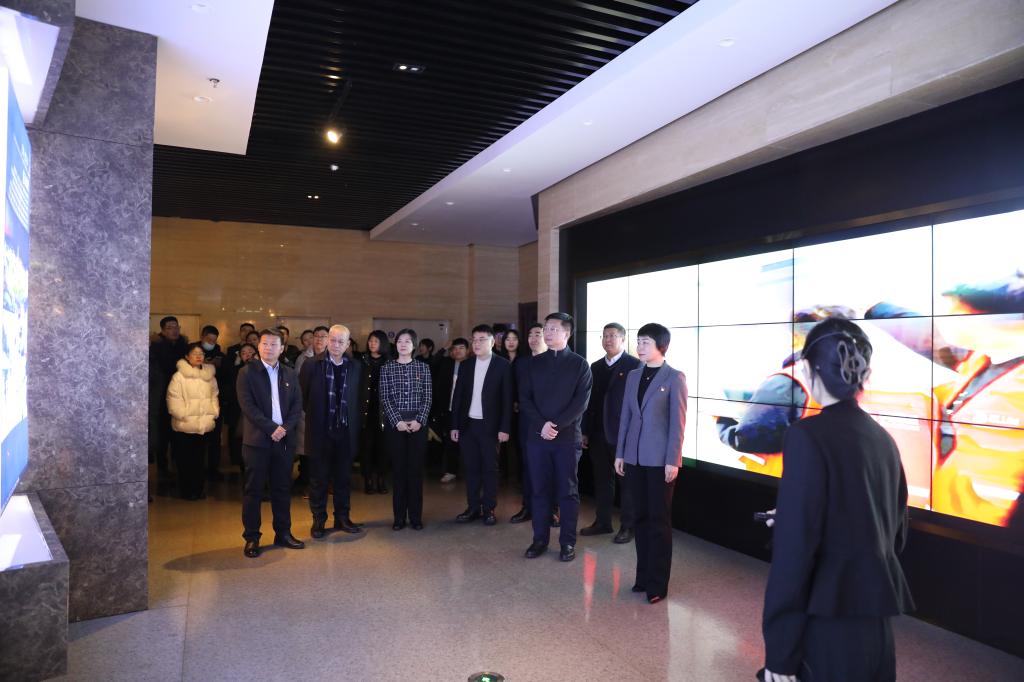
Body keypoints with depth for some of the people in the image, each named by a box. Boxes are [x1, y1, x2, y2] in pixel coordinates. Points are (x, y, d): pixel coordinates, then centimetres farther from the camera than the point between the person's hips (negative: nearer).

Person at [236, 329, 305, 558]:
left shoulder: (290, 374, 11)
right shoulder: (247, 372, 0)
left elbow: (297, 405, 7)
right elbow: (248, 405, -9)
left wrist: (285, 428, -9)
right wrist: (271, 428, -15)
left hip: (284, 439, 4)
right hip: (257, 439, -3)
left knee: (282, 488, 10)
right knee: (253, 489, 2)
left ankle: (283, 533, 20)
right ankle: (251, 538, 11)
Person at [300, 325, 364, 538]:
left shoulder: (356, 366, 4)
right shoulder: (312, 365, -4)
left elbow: (358, 398, 9)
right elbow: (302, 397, 1)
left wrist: (356, 423, 4)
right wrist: (312, 416, 1)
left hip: (346, 431, 2)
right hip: (320, 430, -2)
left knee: (344, 477, 11)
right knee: (319, 478, 8)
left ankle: (342, 517, 24)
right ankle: (318, 519, 21)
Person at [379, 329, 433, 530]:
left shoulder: (423, 368, 6)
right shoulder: (387, 368, 4)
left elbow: (427, 398, 3)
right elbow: (385, 398, -1)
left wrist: (420, 421, -10)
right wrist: (397, 421, -10)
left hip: (417, 423, 0)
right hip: (394, 424, 0)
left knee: (416, 468, 3)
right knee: (398, 469, 3)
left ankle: (415, 516, 12)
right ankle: (399, 517, 12)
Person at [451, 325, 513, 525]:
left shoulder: (503, 365, -4)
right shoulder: (466, 366, 8)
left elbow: (507, 399, -6)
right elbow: (457, 397, 10)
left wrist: (505, 428, -10)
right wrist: (454, 425, 5)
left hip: (490, 426, -4)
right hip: (467, 425, 4)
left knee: (490, 469, 5)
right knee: (471, 468, 9)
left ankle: (489, 509, 15)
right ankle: (473, 508, 19)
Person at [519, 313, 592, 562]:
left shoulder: (580, 364, 1)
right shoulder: (534, 363, 9)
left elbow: (581, 402, -7)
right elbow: (524, 398, 3)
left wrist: (557, 426, -15)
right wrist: (542, 425, -11)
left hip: (567, 437, -2)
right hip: (537, 436, 3)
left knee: (568, 491, 5)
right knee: (540, 489, 8)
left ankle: (568, 542, 15)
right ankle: (540, 539, 19)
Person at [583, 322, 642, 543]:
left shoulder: (635, 365, -7)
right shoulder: (596, 367, 11)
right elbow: (590, 400, 12)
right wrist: (586, 431, 9)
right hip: (599, 435, 5)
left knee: (626, 482, 6)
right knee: (602, 481, 14)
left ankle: (627, 527, 18)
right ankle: (602, 522, 27)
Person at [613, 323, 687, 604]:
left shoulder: (674, 378, -6)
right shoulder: (633, 376, 10)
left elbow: (678, 422, -9)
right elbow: (625, 416, 12)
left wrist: (672, 460, -13)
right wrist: (620, 453, 9)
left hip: (660, 459, -5)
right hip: (634, 457, 5)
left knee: (659, 520, 3)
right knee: (640, 517, 11)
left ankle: (657, 583, 13)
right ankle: (643, 576, 22)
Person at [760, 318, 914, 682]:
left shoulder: (808, 435, -18)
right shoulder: (883, 438, 4)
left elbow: (794, 546, -19)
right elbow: (896, 534, 14)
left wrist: (779, 651, -13)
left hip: (830, 627, -7)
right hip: (878, 621, 7)